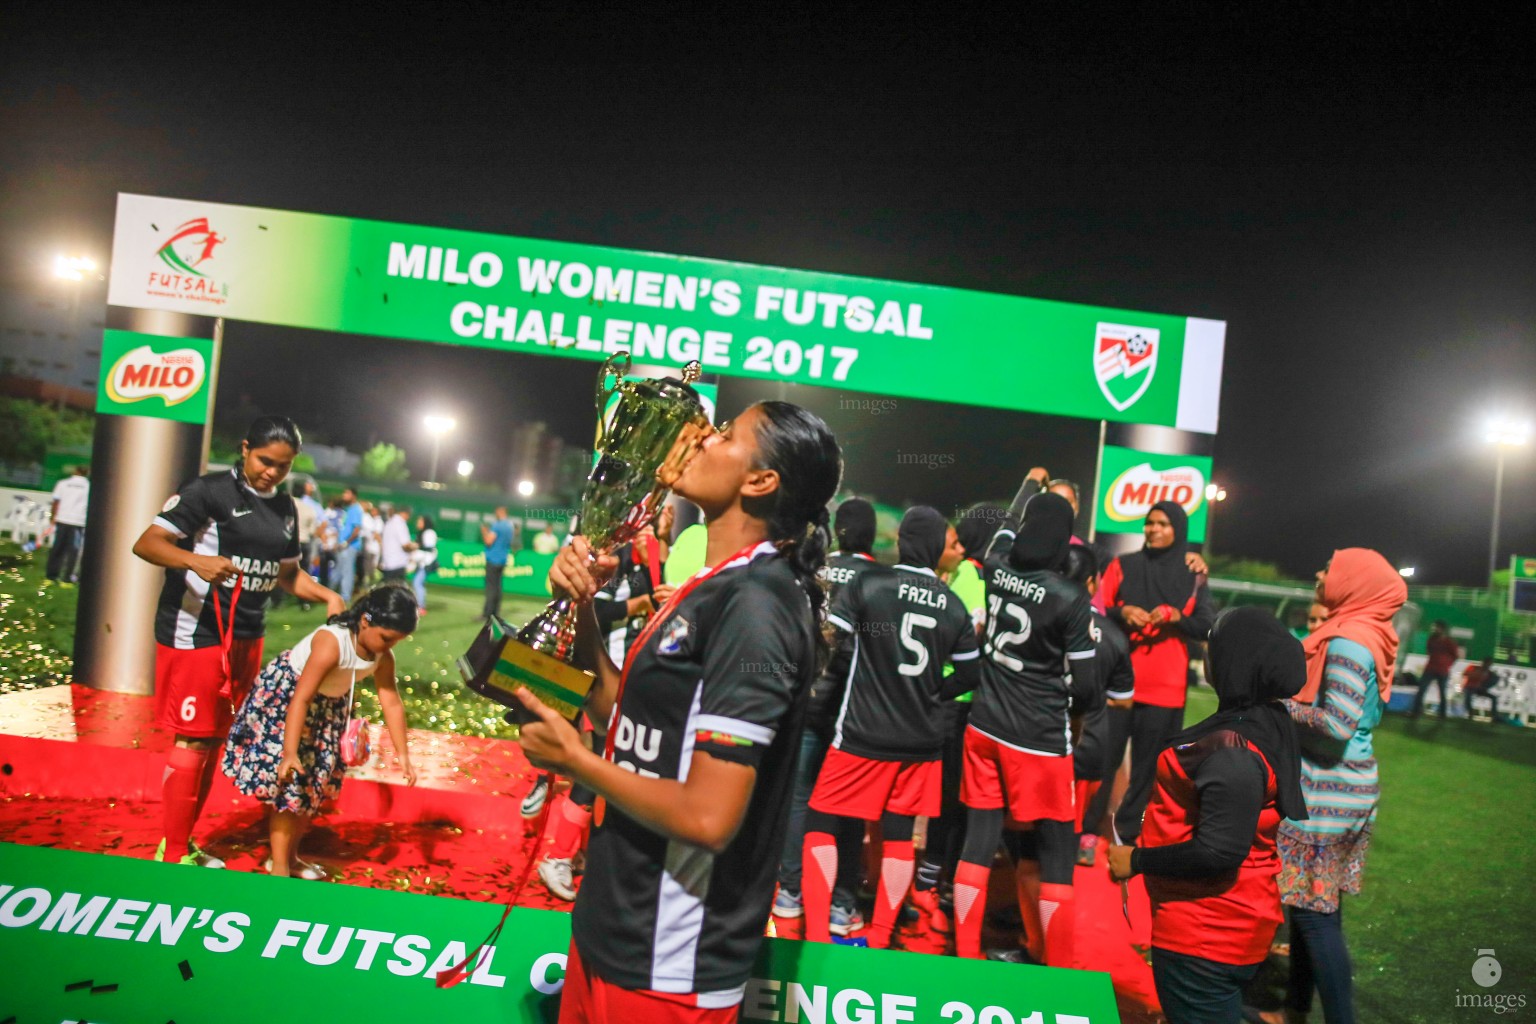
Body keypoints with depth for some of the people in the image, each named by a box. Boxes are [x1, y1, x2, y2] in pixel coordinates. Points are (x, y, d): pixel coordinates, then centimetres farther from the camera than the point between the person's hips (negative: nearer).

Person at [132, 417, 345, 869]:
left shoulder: (284, 508, 11)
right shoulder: (210, 491, -9)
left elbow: (287, 574, 20)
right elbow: (146, 543, -15)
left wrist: (328, 597, 3)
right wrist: (197, 561, -33)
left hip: (246, 636, 7)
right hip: (196, 632, -7)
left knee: (217, 738, 14)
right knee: (194, 740, -5)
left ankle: (184, 843, 27)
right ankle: (172, 853, 7)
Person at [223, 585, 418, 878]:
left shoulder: (383, 658, -16)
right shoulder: (331, 642, -37)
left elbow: (392, 703, -12)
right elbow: (300, 699, -38)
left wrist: (403, 755, -12)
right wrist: (289, 753, -42)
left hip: (326, 710, 7)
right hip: (281, 699, -7)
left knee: (316, 784, 12)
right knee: (289, 782, -10)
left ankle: (290, 855, 30)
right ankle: (279, 865, 4)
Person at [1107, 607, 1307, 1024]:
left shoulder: (1233, 751, -27)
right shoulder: (1267, 723, 3)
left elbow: (1218, 851, -29)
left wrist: (1137, 860, -18)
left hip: (1204, 936, -10)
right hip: (1226, 923, 10)